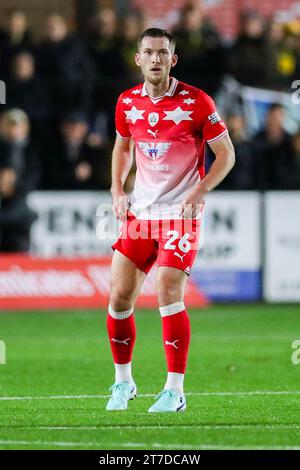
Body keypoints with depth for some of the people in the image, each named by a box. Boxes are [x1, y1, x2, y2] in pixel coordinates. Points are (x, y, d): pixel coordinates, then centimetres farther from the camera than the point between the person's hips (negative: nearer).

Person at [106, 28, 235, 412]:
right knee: (119, 296, 1)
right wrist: (117, 189, 7)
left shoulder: (197, 102, -10)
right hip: (139, 211, 5)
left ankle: (175, 391, -8)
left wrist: (201, 190, -17)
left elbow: (226, 153, -4)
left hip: (180, 214, -5)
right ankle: (123, 381, 20)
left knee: (168, 295, -16)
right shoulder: (127, 103, 4)